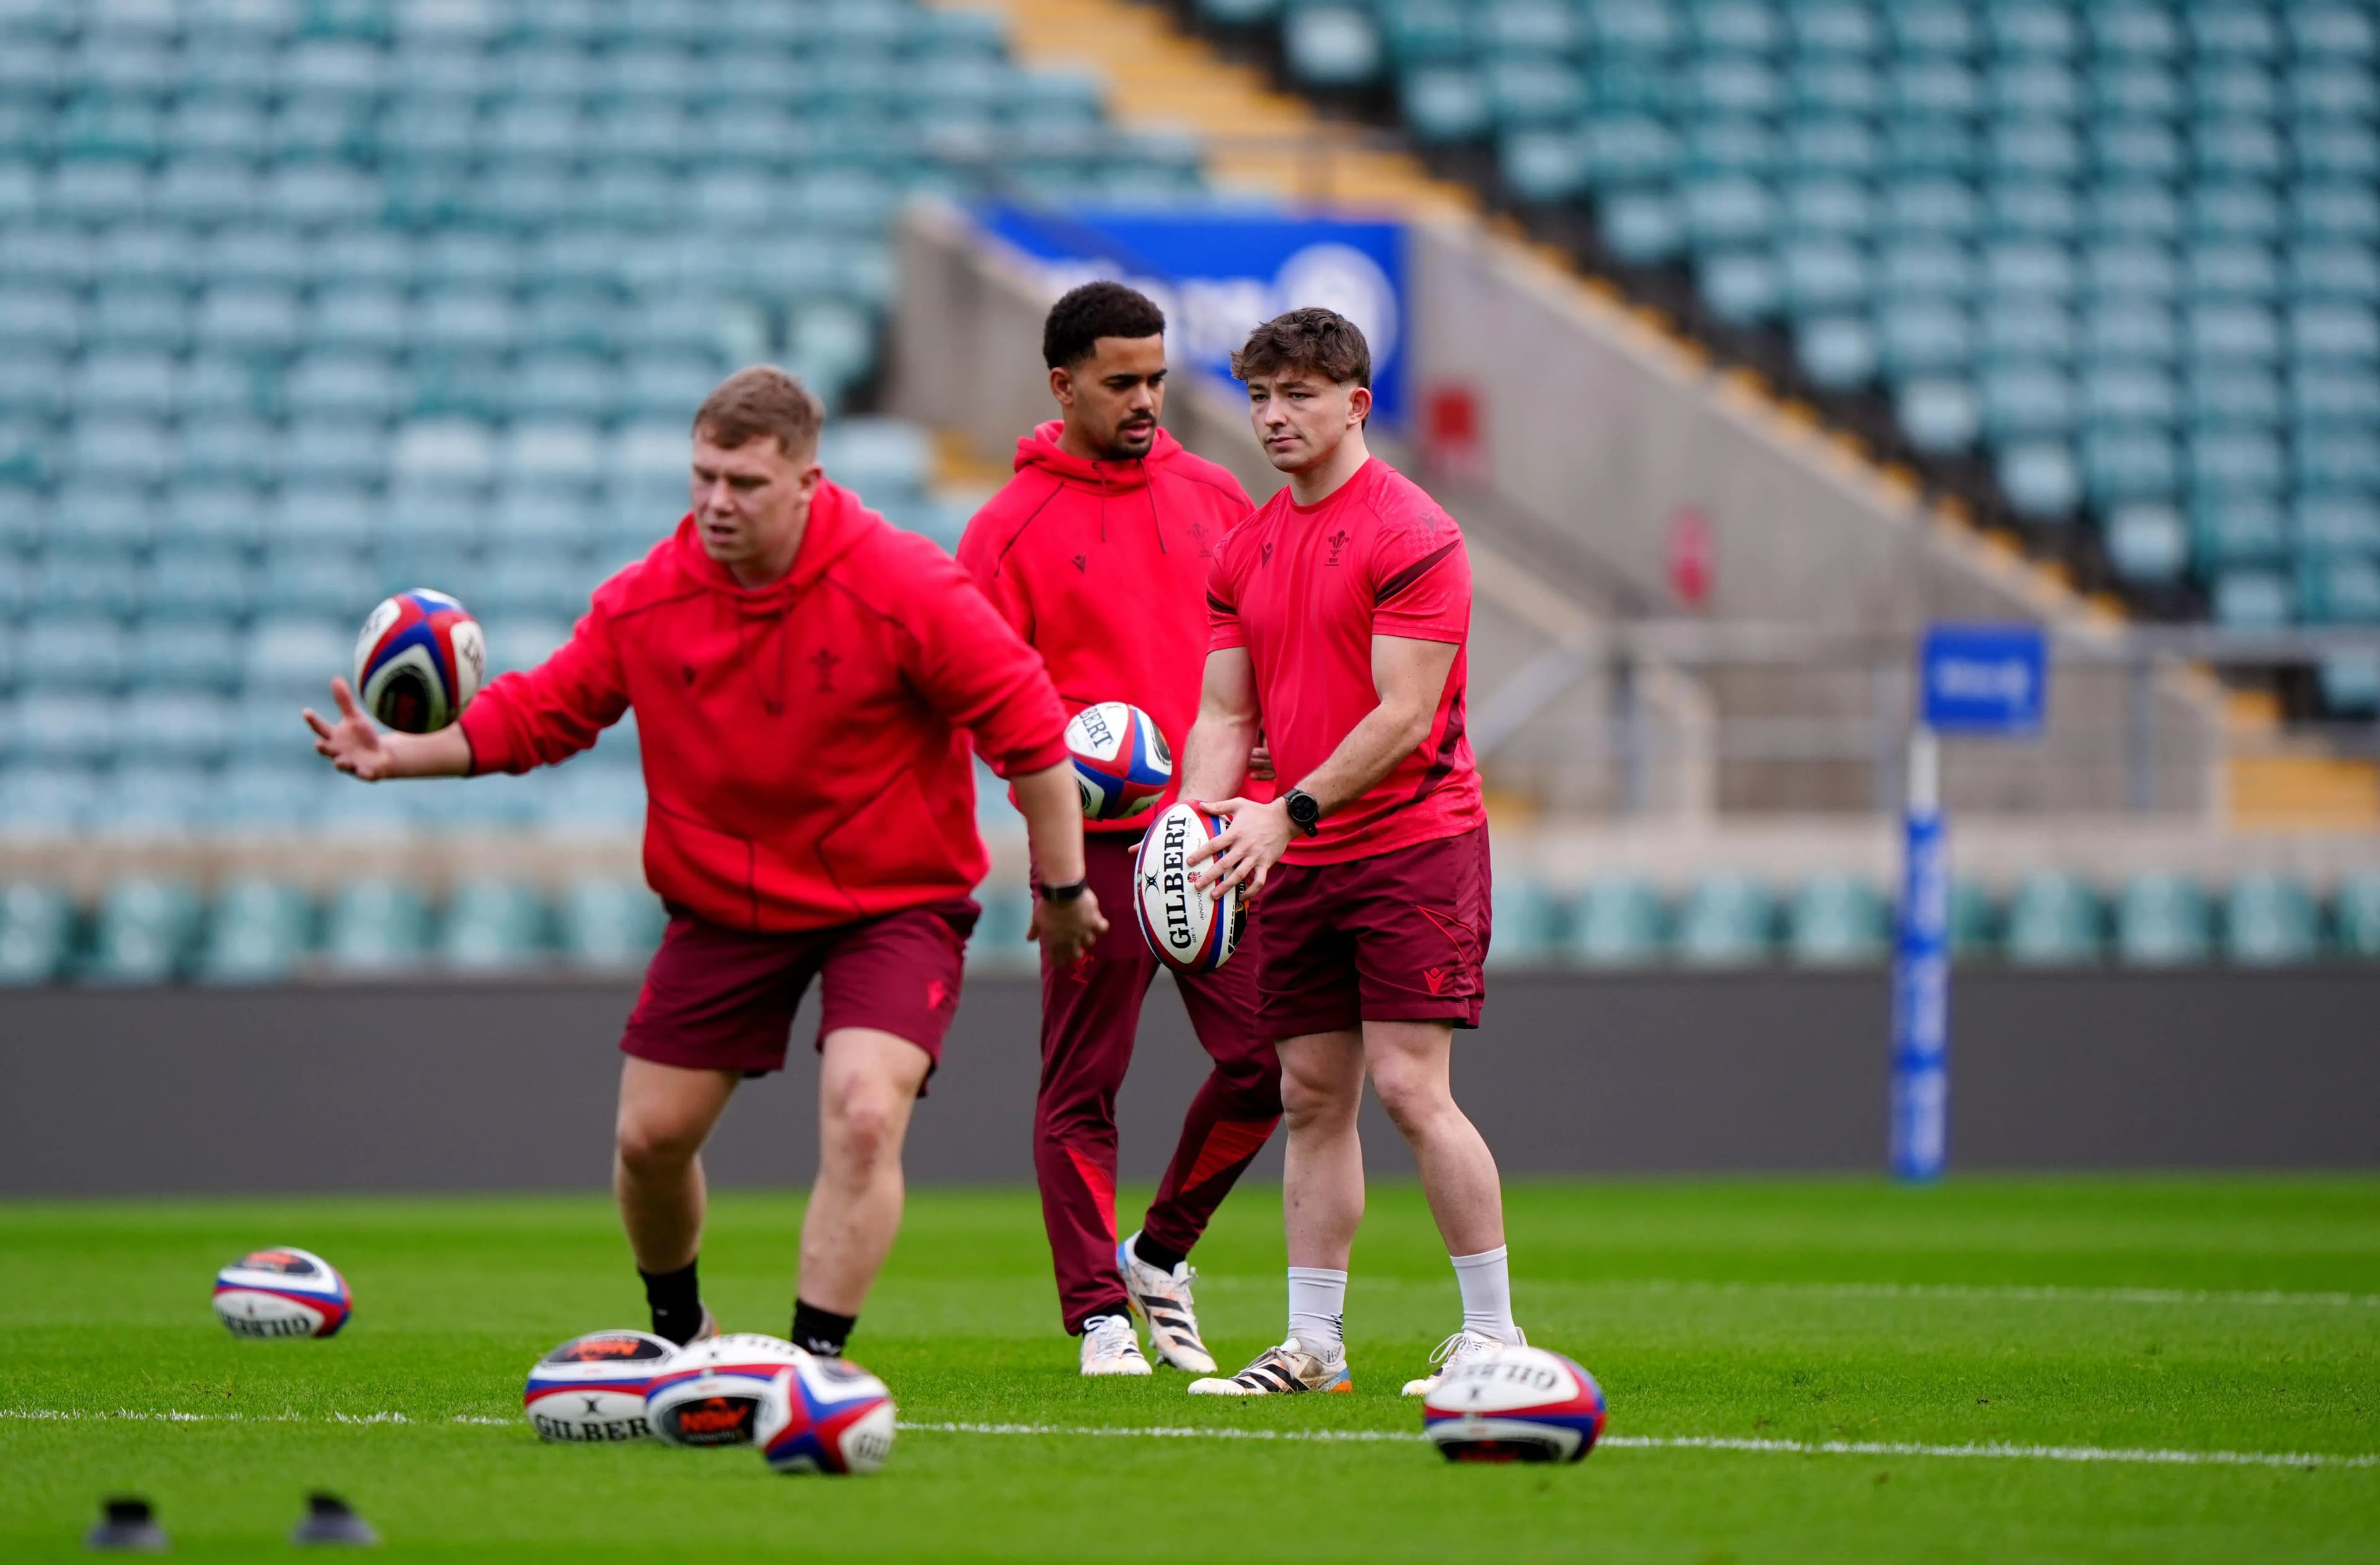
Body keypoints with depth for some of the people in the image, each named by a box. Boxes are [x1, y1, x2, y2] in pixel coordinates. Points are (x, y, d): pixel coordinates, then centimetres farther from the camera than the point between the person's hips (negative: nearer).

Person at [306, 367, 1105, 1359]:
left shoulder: (905, 588, -20)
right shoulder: (646, 601, -9)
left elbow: (1027, 726, -14)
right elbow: (538, 714, 1)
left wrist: (1062, 887, -9)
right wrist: (400, 755, -13)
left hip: (894, 902, -4)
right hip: (721, 904, 4)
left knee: (863, 1117, -24)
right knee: (650, 1135, 7)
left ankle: (817, 1356, -15)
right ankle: (678, 1328, 36)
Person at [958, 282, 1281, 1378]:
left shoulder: (1214, 497, 12)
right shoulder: (1011, 528, -2)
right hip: (1095, 842, -4)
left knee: (1265, 1061, 0)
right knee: (1082, 1086, -2)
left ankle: (1161, 1254, 20)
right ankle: (1100, 1313, 5)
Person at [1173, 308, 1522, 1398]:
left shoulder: (1411, 533, -10)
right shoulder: (1247, 549, 12)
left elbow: (1404, 715, -17)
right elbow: (1227, 708, 12)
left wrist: (1292, 811, -23)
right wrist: (1201, 808, -7)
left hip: (1413, 841, -7)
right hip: (1297, 859, 7)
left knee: (1411, 1088, -12)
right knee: (1312, 1099, 6)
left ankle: (1493, 1331, -4)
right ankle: (1313, 1345, 9)